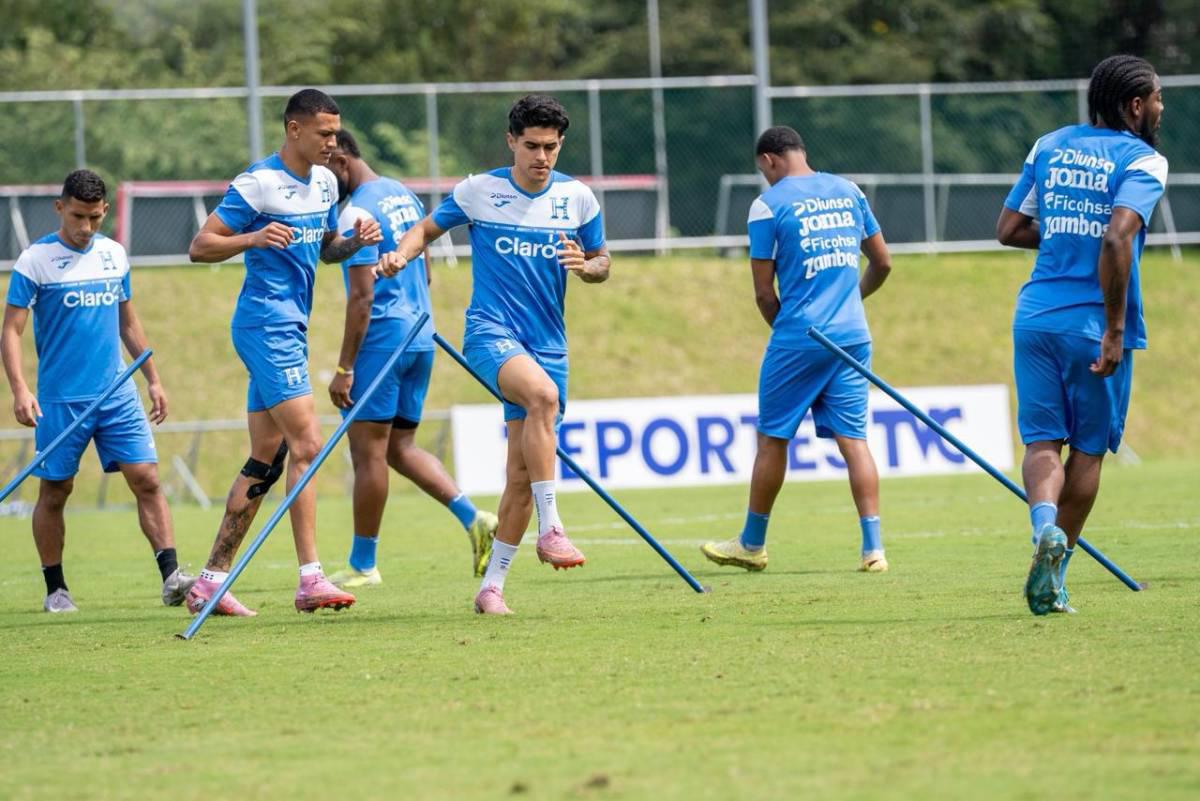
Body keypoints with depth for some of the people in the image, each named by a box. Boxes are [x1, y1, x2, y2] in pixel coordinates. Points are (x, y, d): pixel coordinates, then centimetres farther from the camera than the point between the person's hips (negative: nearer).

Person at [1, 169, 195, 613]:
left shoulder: (114, 255, 9)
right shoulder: (36, 260, -6)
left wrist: (153, 379, 19)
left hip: (117, 394, 4)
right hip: (60, 400, -4)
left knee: (146, 479, -7)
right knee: (54, 492, 5)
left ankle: (171, 576, -9)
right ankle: (55, 589, 16)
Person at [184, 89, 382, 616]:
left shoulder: (325, 182, 12)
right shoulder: (257, 184, -12)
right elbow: (199, 247, -12)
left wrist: (355, 241, 4)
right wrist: (253, 238, -29)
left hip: (290, 330, 9)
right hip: (265, 325, -9)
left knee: (266, 460, 9)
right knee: (307, 443, -17)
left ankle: (211, 580, 13)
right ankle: (310, 579, -21)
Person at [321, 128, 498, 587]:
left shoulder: (357, 213, -15)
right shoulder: (404, 195, 13)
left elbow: (362, 297, -19)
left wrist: (344, 368, -17)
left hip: (381, 337, -9)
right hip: (420, 335, 9)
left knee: (368, 451, -1)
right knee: (400, 447, 13)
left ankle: (363, 564, 4)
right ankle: (473, 519, -2)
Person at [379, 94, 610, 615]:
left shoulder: (577, 198, 5)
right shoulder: (478, 192, -1)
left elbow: (601, 262, 15)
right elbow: (428, 228, 11)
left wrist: (586, 265, -9)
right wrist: (401, 254, -10)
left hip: (547, 343, 4)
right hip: (491, 331, -4)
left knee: (522, 473, 2)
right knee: (543, 395, -35)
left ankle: (492, 586, 13)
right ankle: (550, 528, -33)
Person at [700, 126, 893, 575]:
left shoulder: (769, 204, -4)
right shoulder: (848, 192, 10)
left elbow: (764, 291, -4)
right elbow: (882, 263, 18)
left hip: (798, 338, -4)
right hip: (853, 336, 4)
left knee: (773, 437, 8)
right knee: (853, 438, 3)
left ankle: (752, 544, 19)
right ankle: (873, 547, -7)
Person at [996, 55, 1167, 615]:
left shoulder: (1050, 146, 11)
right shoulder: (1142, 161, -7)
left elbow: (1009, 229, 12)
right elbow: (1118, 238, -22)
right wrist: (1115, 330, -19)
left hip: (1036, 314, 4)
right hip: (1095, 324, -4)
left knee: (1043, 440, 3)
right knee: (1088, 447, 9)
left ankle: (1045, 526, -27)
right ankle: (1053, 576, 10)